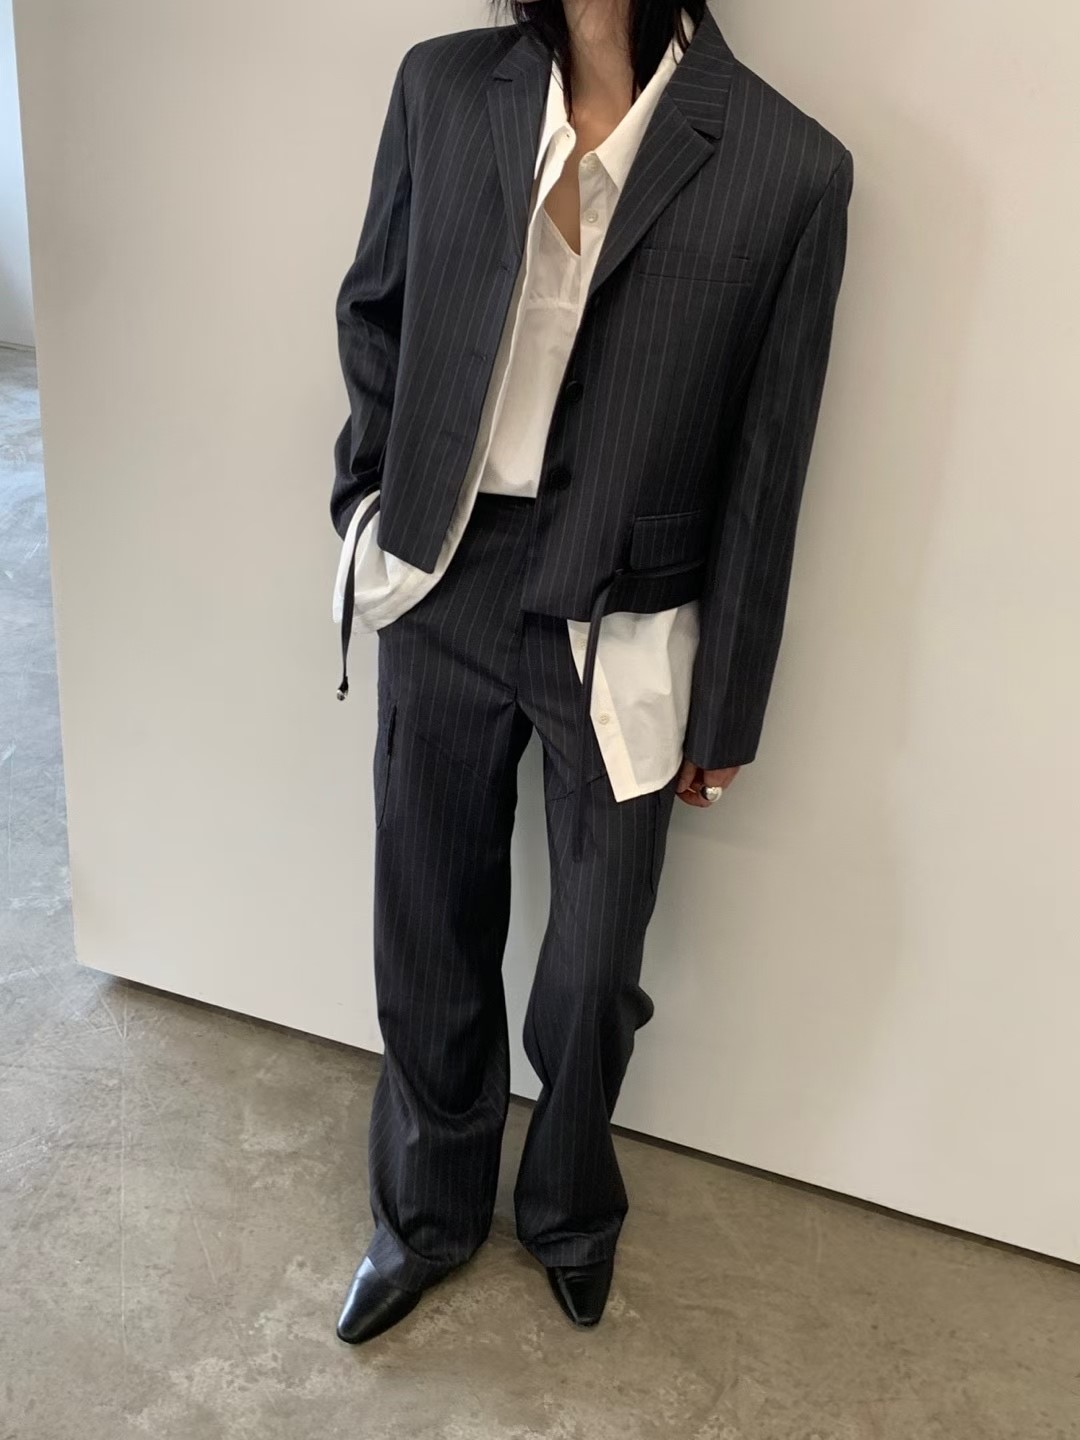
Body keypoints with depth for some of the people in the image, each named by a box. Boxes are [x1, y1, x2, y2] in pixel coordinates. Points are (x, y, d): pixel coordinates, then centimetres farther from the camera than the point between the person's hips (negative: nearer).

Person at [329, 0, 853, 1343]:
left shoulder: (788, 167, -10)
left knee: (592, 967, 12)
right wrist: (368, 501, 6)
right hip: (441, 589, 3)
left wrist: (724, 706, -1)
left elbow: (763, 469, -6)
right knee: (430, 932, 16)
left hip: (621, 622, -2)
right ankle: (428, 1207, 42)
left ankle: (569, 1208, 43)